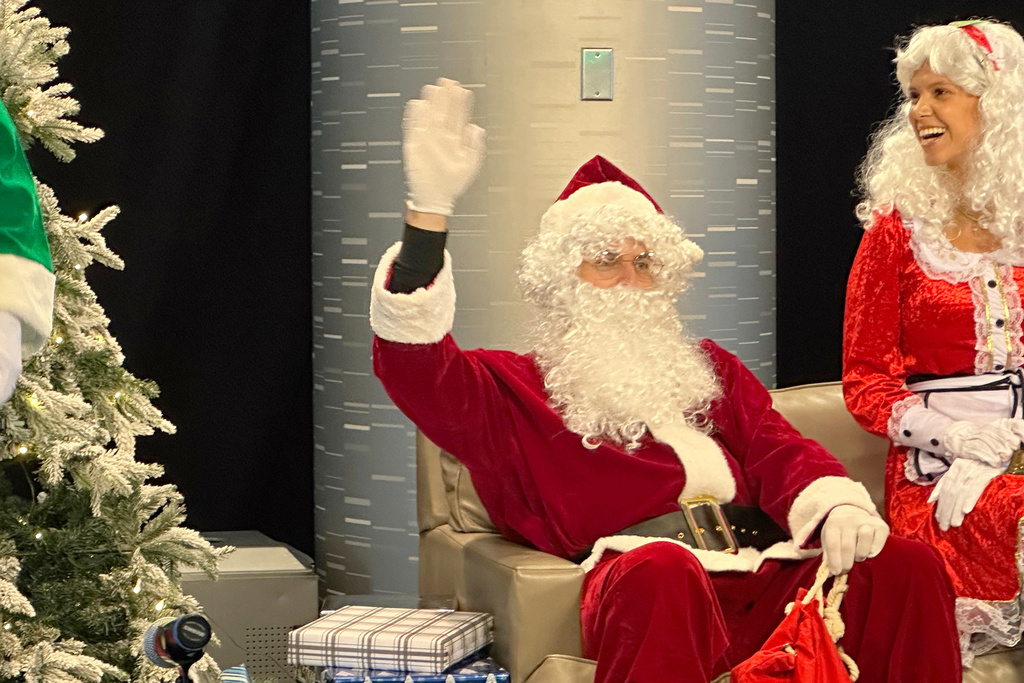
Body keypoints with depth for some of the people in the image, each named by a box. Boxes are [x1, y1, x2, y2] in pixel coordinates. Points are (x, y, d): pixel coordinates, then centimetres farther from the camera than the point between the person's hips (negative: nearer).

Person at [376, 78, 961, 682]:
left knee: (909, 565, -23)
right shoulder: (518, 386, 18)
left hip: (761, 575, 4)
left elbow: (778, 451, 18)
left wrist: (836, 505, -7)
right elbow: (416, 365, -1)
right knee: (660, 570, -41)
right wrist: (430, 210, -12)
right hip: (645, 584, -4)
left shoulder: (708, 367, 32)